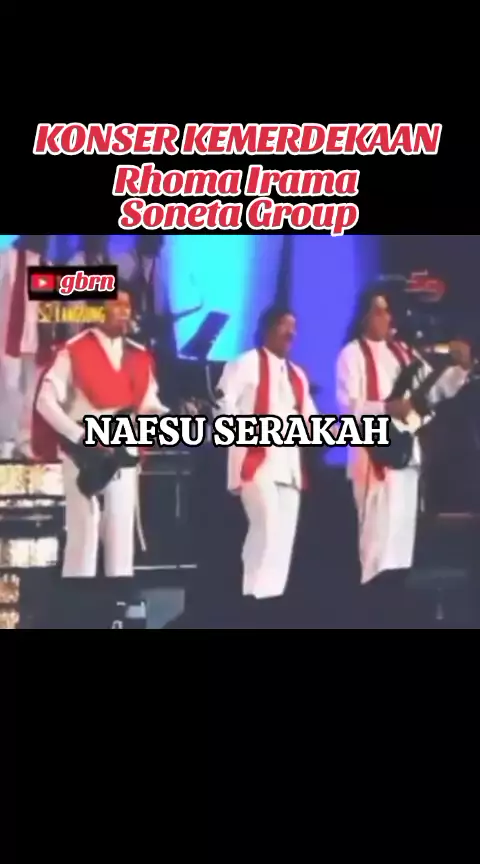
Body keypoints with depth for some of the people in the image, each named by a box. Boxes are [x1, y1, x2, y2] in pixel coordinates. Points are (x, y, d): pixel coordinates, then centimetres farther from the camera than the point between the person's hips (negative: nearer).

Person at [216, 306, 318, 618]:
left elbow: (308, 416, 18)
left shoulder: (297, 374, 21)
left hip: (288, 463, 8)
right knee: (267, 528, -20)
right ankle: (255, 597, -15)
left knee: (285, 536, 6)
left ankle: (273, 596, 12)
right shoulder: (247, 363, -3)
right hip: (257, 459, -8)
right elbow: (224, 402, -11)